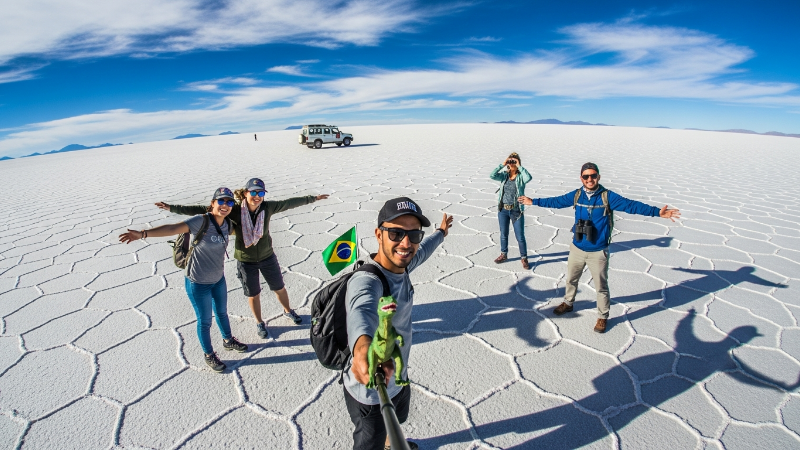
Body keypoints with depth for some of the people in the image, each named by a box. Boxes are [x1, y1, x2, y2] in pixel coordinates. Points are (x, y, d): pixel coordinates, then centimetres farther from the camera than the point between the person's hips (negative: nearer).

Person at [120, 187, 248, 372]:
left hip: (219, 279, 6)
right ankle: (209, 355, 35)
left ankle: (228, 341, 50)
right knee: (205, 321, 12)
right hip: (198, 283, -6)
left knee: (222, 313, 26)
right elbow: (172, 228, -35)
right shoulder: (202, 221, -25)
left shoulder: (226, 224, -5)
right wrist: (143, 234, -46)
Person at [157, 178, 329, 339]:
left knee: (279, 287, 19)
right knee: (253, 294, 17)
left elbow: (289, 203, -5)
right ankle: (259, 323, 42)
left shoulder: (268, 207, -15)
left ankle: (288, 311, 48)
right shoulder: (234, 211, -20)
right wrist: (173, 208, -21)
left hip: (267, 257, 2)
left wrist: (313, 198, 3)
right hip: (246, 261, -2)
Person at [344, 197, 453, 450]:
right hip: (370, 394, -8)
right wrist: (363, 343, -82)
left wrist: (441, 233, 29)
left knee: (397, 420, 37)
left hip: (397, 377, 9)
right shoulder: (366, 281, -37)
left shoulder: (400, 265, -12)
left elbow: (421, 252, 11)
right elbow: (362, 309, -60)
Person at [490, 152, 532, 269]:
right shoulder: (504, 175, 1)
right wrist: (502, 165, -16)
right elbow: (492, 176, -16)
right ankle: (503, 254, 35)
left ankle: (524, 258, 20)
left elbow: (528, 177, -30)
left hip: (516, 211, -3)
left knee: (520, 236, 4)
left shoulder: (521, 177, -7)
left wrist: (519, 166, -21)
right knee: (503, 234, 17)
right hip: (503, 210, 3)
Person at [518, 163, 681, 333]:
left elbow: (631, 205, -20)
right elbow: (556, 201, 9)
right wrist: (533, 201, 13)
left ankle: (602, 317, 28)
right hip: (576, 249, 4)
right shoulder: (576, 195, -2)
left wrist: (657, 212, -32)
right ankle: (568, 303, 47)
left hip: (598, 252, -3)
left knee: (601, 287, 8)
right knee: (571, 279, 22)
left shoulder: (607, 196, -12)